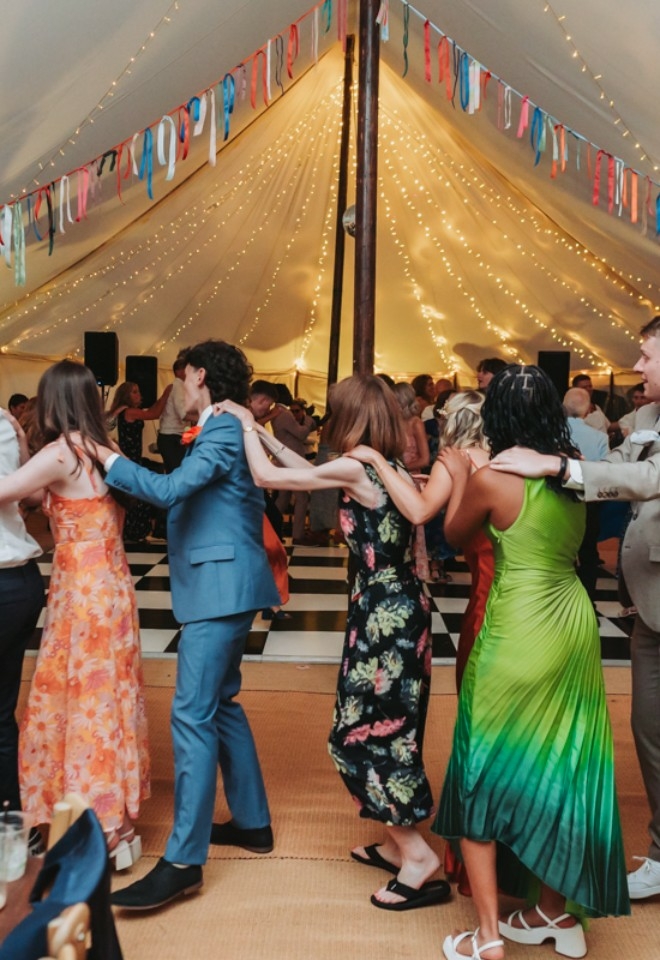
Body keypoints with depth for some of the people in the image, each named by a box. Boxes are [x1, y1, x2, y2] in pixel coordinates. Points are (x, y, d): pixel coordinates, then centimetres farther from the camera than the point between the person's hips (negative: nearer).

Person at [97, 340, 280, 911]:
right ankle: (252, 822, 29)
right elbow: (184, 493, 22)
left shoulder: (224, 431, -12)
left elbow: (170, 489, -24)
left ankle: (184, 860, -1)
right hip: (222, 586, 11)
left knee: (193, 715, -9)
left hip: (221, 587, -11)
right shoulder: (225, 430, 17)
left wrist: (106, 457, -13)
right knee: (220, 704, 17)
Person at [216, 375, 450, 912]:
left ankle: (416, 855, 12)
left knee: (363, 732, 4)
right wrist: (262, 431, 19)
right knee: (386, 729, 19)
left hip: (385, 614, -9)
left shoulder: (357, 468, -18)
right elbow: (310, 471, 18)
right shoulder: (390, 467, 8)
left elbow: (265, 476, -12)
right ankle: (398, 844, 33)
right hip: (400, 607, 9)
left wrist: (247, 428, 4)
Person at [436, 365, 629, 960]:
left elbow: (456, 534, 3)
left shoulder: (492, 479, -15)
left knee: (488, 771, 9)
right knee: (558, 766, 18)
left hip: (519, 636, -6)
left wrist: (460, 475, 17)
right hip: (573, 625, 6)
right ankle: (557, 911, 34)